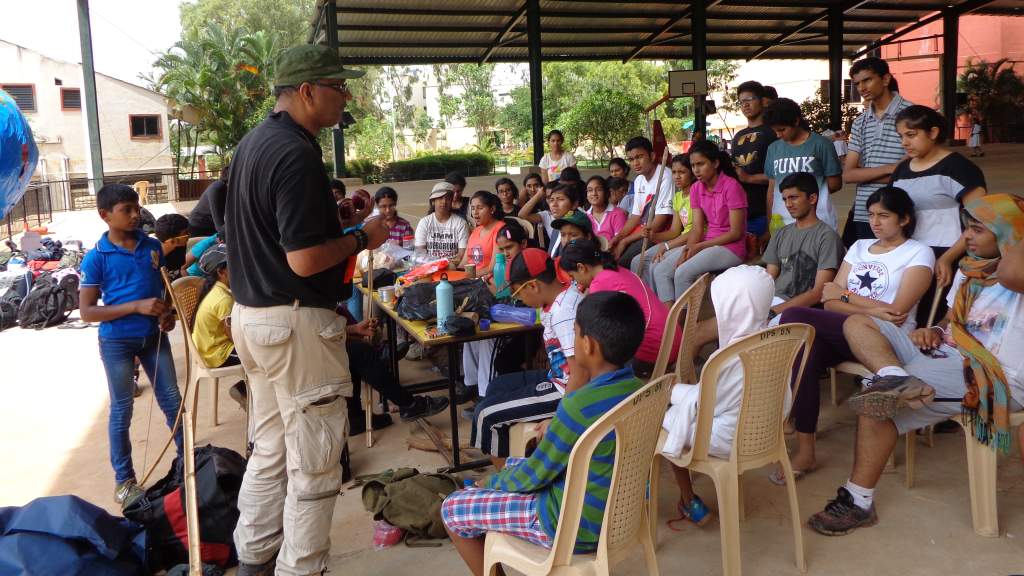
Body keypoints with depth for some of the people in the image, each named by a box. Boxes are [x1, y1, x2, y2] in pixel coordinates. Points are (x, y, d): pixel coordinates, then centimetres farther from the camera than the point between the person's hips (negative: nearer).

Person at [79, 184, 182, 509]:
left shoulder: (153, 246, 1)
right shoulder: (96, 258, -12)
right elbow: (87, 312, -13)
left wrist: (168, 313, -5)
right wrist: (137, 306, -22)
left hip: (153, 336, 4)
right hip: (117, 342, -4)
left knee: (172, 401, 10)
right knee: (122, 409, 8)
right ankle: (124, 479, 22)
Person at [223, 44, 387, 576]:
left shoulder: (253, 143, 12)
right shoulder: (296, 154, -20)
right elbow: (304, 259, -24)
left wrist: (336, 214, 12)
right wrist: (362, 237, -9)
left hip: (251, 315, 10)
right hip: (296, 321, -10)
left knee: (269, 449, 21)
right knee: (314, 460, 2)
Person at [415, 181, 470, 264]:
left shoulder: (460, 223, 3)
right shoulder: (424, 222, 8)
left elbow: (463, 252, -2)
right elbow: (419, 250, 3)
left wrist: (453, 264, -22)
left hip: (453, 267, 0)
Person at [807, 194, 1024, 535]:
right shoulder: (969, 269, 19)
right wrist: (934, 331, 7)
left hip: (994, 375, -9)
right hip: (947, 353, 9)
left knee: (882, 401, -25)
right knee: (857, 323, -3)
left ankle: (859, 502, -14)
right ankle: (897, 378, -34)